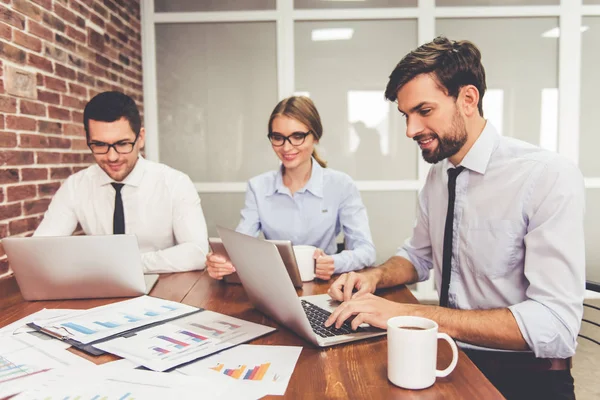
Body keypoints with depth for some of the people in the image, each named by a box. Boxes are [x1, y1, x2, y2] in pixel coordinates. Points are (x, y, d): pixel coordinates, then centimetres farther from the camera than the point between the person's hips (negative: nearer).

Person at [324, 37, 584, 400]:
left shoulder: (550, 178, -17)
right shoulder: (437, 175, 3)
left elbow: (555, 327, -23)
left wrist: (411, 314, -27)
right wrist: (375, 277, -5)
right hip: (450, 356, 6)